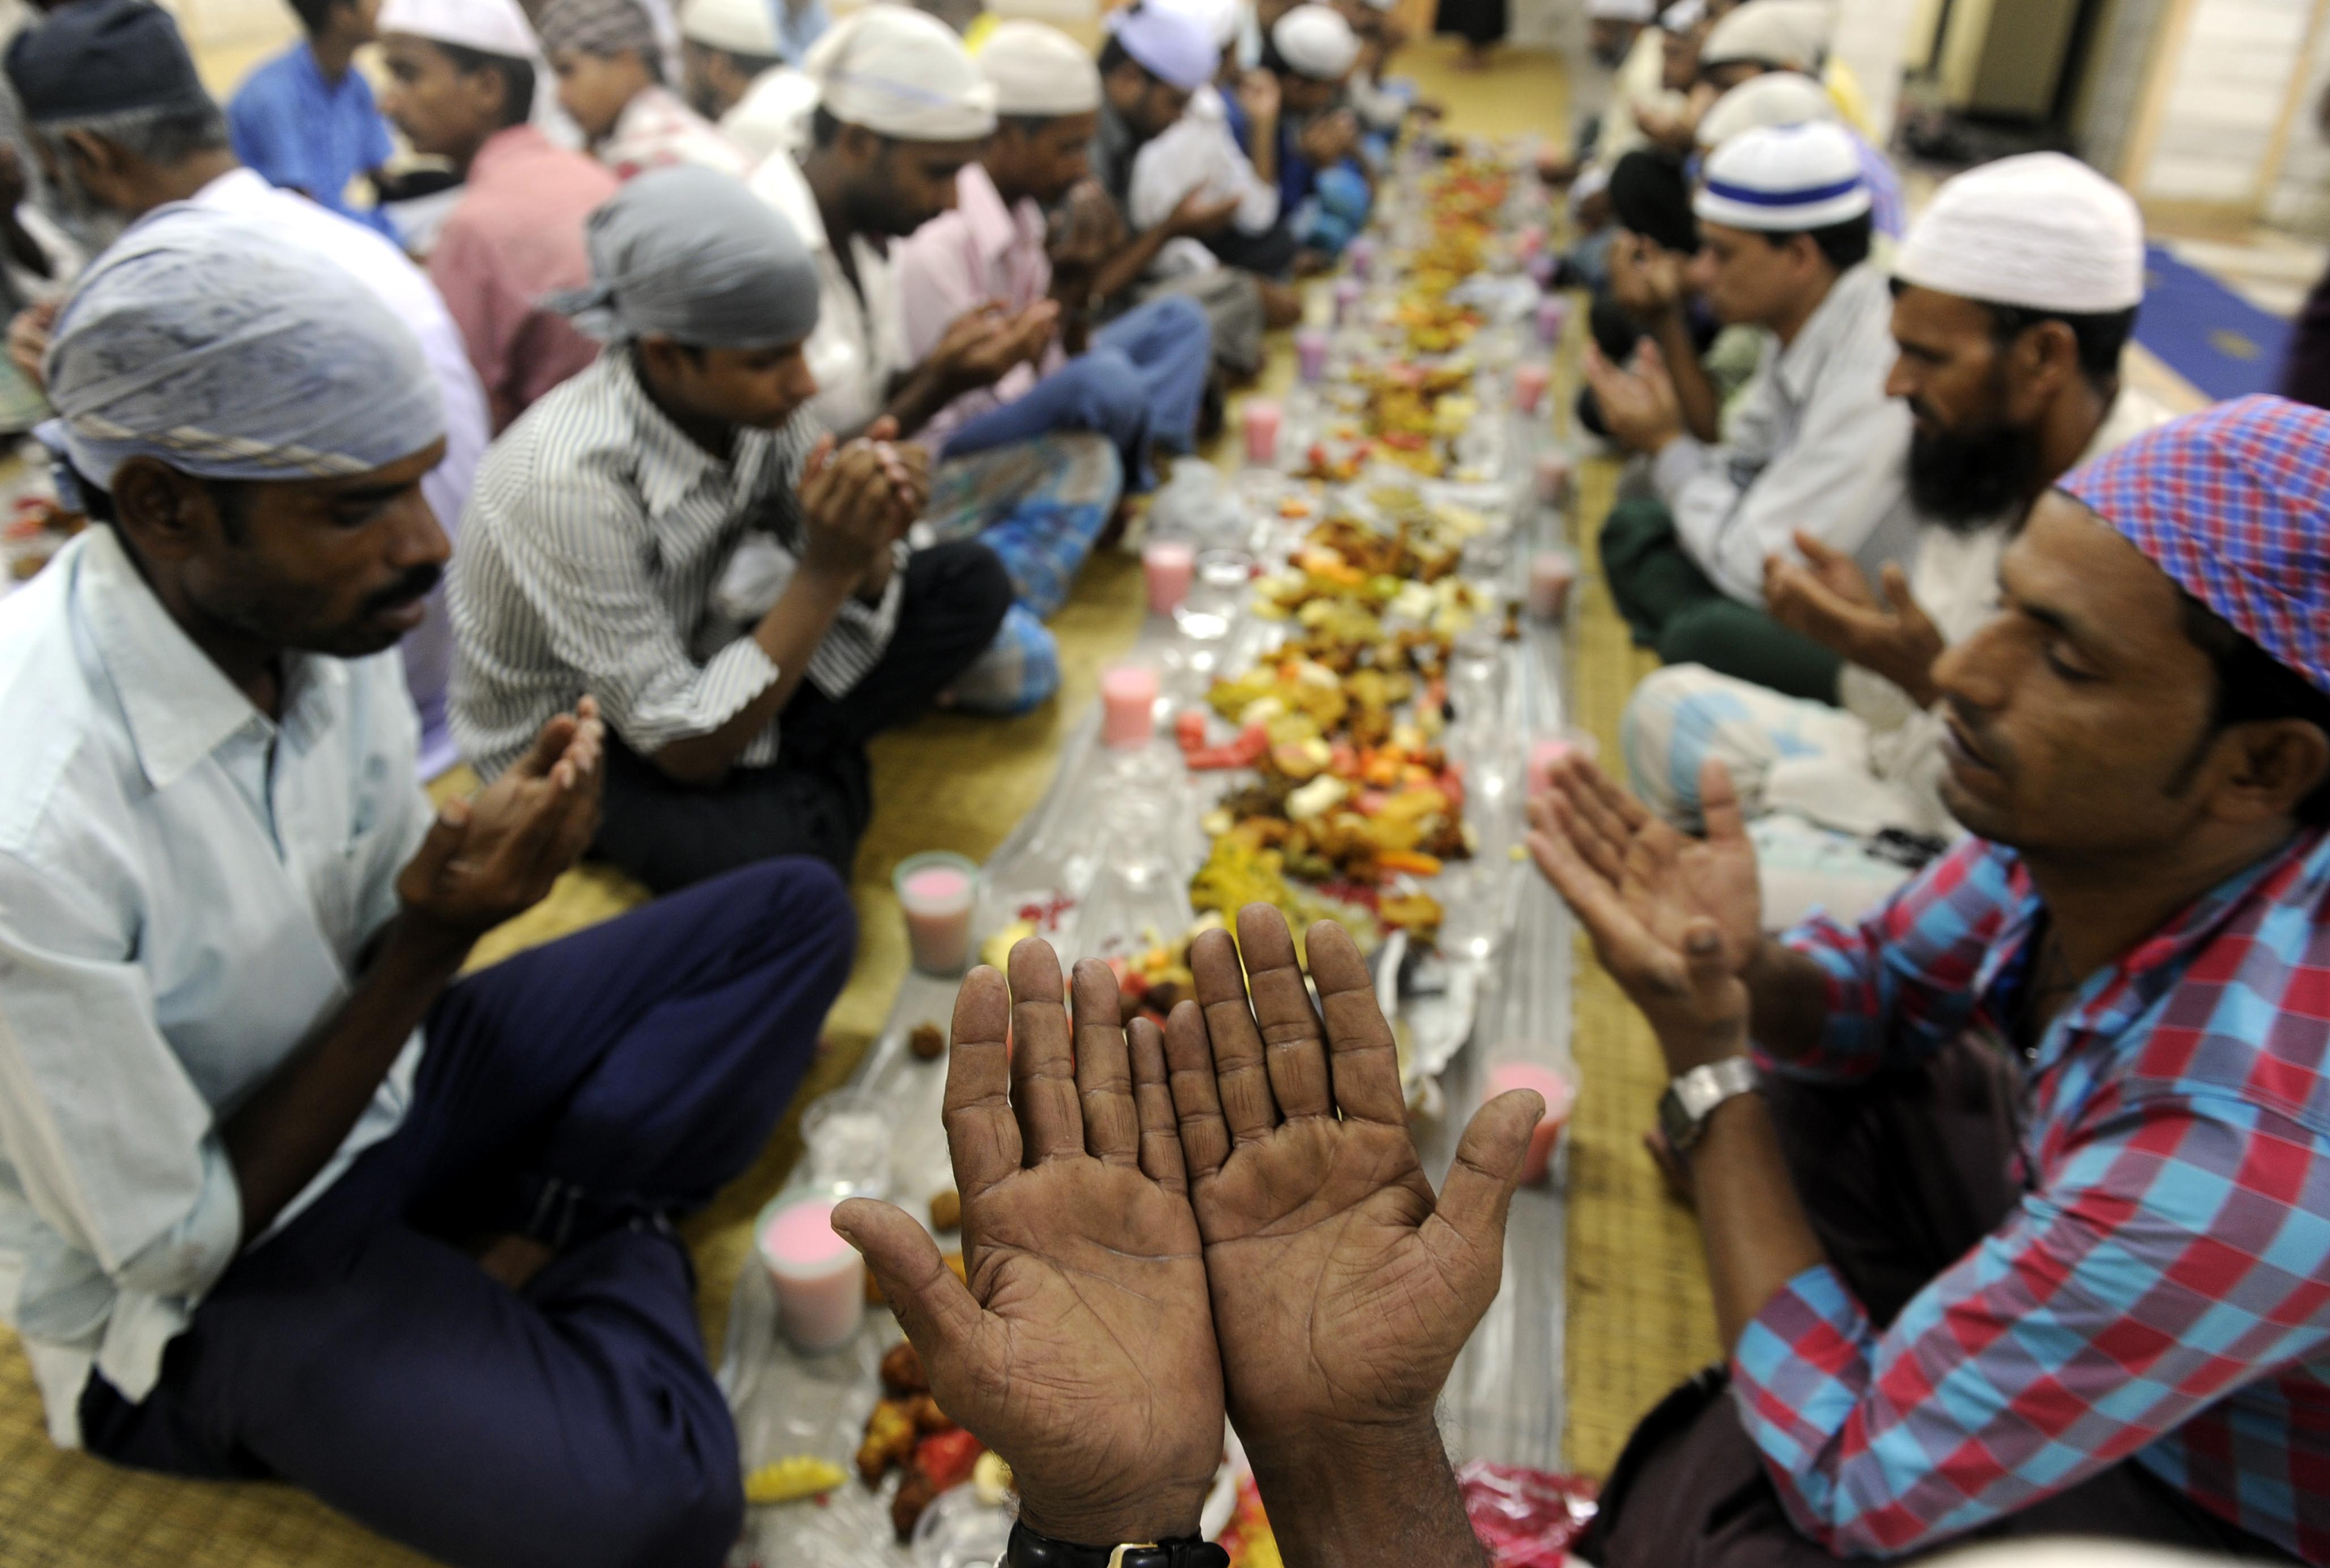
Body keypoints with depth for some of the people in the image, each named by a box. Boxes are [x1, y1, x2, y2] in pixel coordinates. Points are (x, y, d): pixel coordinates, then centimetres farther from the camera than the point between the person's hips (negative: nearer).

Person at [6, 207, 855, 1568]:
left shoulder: (320, 610, -11)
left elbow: (381, 927, 2)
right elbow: (176, 1249, -20)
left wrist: (488, 848, -20)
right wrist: (433, 941, -27)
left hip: (375, 1086, 7)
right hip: (200, 1296, -7)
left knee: (796, 914, -1)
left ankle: (547, 1225, -8)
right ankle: (609, 1244, -1)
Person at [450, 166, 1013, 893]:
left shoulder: (749, 394, -15)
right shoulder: (566, 479, -33)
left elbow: (850, 606, -5)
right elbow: (684, 750, -29)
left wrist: (872, 543, -29)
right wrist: (825, 571, -34)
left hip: (705, 664, 6)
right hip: (574, 746, -6)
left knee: (972, 582, -7)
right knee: (784, 856, -37)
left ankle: (795, 770, -8)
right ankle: (815, 780, -4)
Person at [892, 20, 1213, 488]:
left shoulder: (1025, 216, 3)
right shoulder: (935, 243, -23)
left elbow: (1068, 357, 8)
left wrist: (1078, 292, -11)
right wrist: (1060, 290, -18)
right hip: (952, 447, -9)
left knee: (1179, 319, 7)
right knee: (1106, 378, -34)